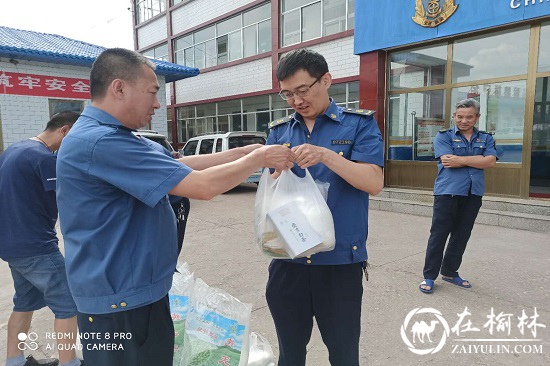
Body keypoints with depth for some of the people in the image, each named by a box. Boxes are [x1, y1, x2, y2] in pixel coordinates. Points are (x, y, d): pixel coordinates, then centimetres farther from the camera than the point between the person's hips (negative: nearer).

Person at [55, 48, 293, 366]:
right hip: (121, 298, -10)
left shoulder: (109, 137, 9)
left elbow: (178, 167, 8)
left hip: (131, 290, 10)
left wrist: (242, 153, 3)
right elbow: (203, 186, -28)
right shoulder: (101, 141, -25)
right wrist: (259, 158, -14)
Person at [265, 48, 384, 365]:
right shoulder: (279, 131, 8)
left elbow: (374, 182, -12)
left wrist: (326, 155, -25)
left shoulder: (359, 123, -2)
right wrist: (276, 176, -14)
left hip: (340, 259, -3)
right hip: (288, 258, 3)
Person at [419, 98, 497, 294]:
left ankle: (450, 272, 25)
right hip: (448, 192, -4)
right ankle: (429, 276, 6)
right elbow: (447, 161, -13)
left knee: (461, 235, 10)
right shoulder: (444, 136, 2)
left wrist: (460, 160, -12)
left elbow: (491, 161, -5)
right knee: (438, 235, -2)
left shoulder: (486, 138, 13)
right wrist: (478, 159, -7)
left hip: (473, 195, 4)